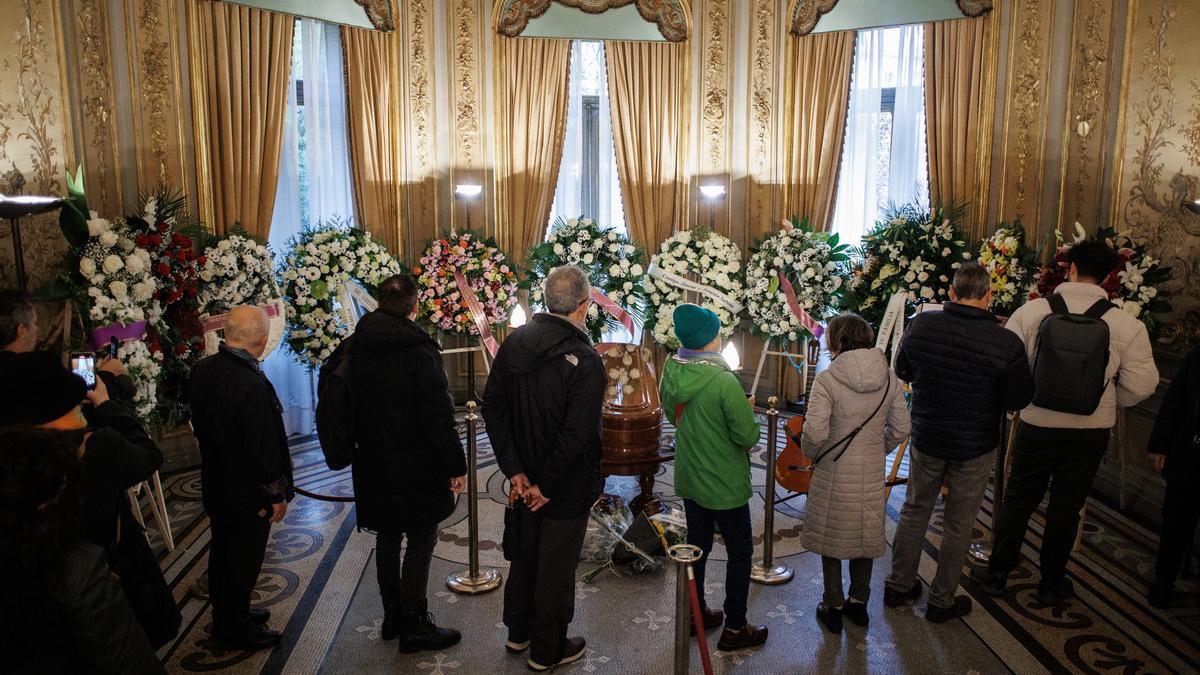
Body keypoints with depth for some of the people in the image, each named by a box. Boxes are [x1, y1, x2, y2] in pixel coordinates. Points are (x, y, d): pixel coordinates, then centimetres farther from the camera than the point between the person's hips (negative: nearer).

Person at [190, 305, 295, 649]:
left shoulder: (202, 370, -5)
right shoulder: (252, 384, -31)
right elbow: (265, 446, -25)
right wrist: (278, 494, -14)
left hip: (215, 485, 8)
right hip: (248, 492, -8)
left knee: (222, 551, 23)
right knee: (244, 560, 9)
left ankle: (225, 614, 41)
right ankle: (235, 629, 25)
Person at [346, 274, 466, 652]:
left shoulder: (357, 348, 3)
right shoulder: (418, 350, -18)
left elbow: (351, 406, 12)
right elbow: (438, 415, -19)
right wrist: (455, 465, -12)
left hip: (373, 464, 7)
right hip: (415, 465, -7)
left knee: (387, 538, 17)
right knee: (421, 541, 4)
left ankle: (392, 616, 29)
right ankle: (414, 625, 10)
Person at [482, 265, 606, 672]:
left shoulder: (515, 342, -5)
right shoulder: (585, 360, -24)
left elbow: (492, 406, -4)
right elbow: (578, 434, -28)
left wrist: (515, 469, -4)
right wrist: (548, 485, -17)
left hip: (526, 480, 6)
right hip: (567, 486, -6)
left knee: (525, 553, 24)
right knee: (557, 566, 11)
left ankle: (518, 632, 43)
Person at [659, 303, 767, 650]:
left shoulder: (671, 373, -6)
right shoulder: (724, 381, -27)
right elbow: (749, 436, -22)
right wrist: (747, 409, -3)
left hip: (688, 478, 7)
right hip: (724, 484, -6)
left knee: (697, 544, 21)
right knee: (740, 551, 10)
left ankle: (696, 613, 35)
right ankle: (734, 628, 19)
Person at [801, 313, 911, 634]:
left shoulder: (827, 379, -19)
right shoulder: (888, 378, -4)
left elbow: (815, 432, -24)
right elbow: (901, 428, 2)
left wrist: (811, 453, -4)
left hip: (834, 474, -4)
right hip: (872, 474, 4)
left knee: (831, 539, 13)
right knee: (865, 537, 20)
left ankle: (833, 607, 26)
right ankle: (859, 603, 35)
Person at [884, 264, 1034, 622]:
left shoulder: (921, 325, -13)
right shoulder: (1006, 342, -22)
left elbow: (902, 371, 3)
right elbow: (1019, 399, -11)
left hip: (926, 438, 3)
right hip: (974, 447, -3)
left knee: (915, 512, 20)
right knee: (958, 526, 13)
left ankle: (899, 585, 33)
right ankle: (942, 601, 28)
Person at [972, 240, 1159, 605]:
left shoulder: (1033, 310, -11)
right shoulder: (1126, 325, -9)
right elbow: (1140, 386, -6)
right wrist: (1104, 399, 12)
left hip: (1037, 423, 0)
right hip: (1092, 430, 1)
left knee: (1018, 499, 14)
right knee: (1066, 506, 14)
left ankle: (997, 573, 25)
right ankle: (1051, 583, 28)